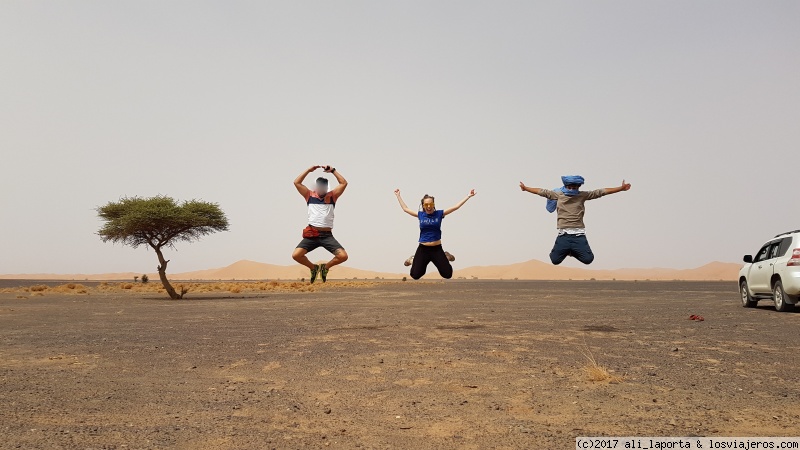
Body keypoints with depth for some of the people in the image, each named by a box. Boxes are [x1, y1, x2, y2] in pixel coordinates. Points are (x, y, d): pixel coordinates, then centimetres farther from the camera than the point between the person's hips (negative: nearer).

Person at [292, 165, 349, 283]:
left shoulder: (332, 196, 13)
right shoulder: (310, 196, 12)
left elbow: (344, 183, 5)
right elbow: (297, 183, 6)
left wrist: (333, 170, 6)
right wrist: (309, 170, 5)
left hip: (327, 235, 0)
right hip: (311, 235, 0)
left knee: (343, 256, -17)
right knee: (296, 255, -18)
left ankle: (325, 267, 14)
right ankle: (313, 268, 13)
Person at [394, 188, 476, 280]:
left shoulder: (439, 213, 0)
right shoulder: (420, 215, 3)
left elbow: (456, 207, 1)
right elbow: (405, 208, 15)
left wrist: (469, 196, 0)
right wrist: (398, 195, 20)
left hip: (437, 249, 0)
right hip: (423, 249, 0)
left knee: (448, 274, -1)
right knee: (415, 275, -4)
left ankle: (445, 256, 29)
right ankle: (413, 260, 29)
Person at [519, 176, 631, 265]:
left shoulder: (583, 195, 5)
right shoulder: (558, 195, 7)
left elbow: (601, 192, 3)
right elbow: (542, 192, 13)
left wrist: (621, 188, 1)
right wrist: (525, 188, 16)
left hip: (579, 235, 0)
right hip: (563, 235, 0)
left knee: (588, 259, -8)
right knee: (555, 260, -4)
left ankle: (573, 251, 25)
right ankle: (566, 251, 31)